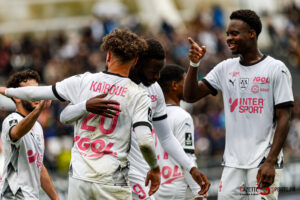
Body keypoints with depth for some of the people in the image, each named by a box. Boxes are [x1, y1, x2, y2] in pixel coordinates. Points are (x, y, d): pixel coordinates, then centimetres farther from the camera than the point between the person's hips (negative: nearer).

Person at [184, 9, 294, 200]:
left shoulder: (276, 69, -3)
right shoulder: (225, 68, 12)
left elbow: (284, 118, -7)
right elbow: (191, 96, 12)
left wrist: (270, 162, -15)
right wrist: (194, 64, -6)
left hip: (263, 163, -5)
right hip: (232, 163, 5)